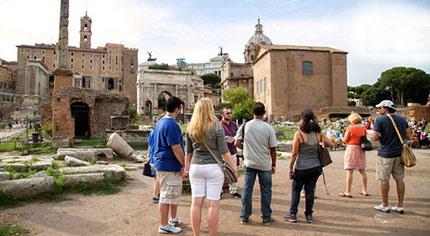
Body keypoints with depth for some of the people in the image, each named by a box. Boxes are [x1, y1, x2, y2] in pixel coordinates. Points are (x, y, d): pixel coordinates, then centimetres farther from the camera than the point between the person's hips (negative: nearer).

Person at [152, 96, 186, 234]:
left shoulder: (160, 122, 13)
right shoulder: (172, 125, -20)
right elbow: (176, 148, -22)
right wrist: (185, 165, -13)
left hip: (161, 164, 10)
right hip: (169, 166, -10)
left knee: (173, 194, 22)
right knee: (167, 196, 0)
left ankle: (173, 219, 35)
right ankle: (164, 226, 12)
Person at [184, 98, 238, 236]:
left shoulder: (190, 128, 4)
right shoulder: (217, 127, -9)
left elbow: (188, 152, 9)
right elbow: (224, 152, -9)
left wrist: (187, 168, 19)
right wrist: (234, 168, 0)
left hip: (196, 167, 4)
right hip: (213, 167, -4)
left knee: (196, 203, 8)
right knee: (213, 204, 3)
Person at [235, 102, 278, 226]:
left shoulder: (245, 126, -5)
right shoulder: (269, 128, -8)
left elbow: (237, 143, -4)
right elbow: (272, 149, -4)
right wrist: (274, 164, 7)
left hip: (249, 163, 2)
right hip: (264, 164, -1)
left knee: (247, 189, 10)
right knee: (266, 190, 10)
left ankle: (244, 217, 18)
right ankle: (266, 217, 20)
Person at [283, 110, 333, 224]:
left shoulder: (299, 134, -13)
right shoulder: (318, 133, 0)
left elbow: (294, 153, -12)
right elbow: (330, 144, 2)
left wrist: (290, 168, -5)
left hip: (302, 168, -4)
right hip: (316, 167, 4)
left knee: (296, 189, 12)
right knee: (310, 190, 15)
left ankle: (293, 214, 17)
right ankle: (309, 215, 21)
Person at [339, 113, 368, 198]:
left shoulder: (350, 128, -9)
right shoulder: (364, 129, 6)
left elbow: (345, 140, -8)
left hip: (351, 148, -6)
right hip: (361, 149, 6)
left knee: (349, 171, -3)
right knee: (362, 171, 14)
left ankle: (348, 192, -2)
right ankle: (364, 191, 22)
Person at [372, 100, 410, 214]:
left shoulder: (380, 120, -10)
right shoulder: (402, 120, 7)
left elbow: (375, 137, -14)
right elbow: (407, 136, 9)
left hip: (385, 154, -5)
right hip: (399, 153, 5)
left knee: (384, 180, 4)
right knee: (399, 179, 11)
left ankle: (385, 205, 12)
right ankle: (400, 206, 16)